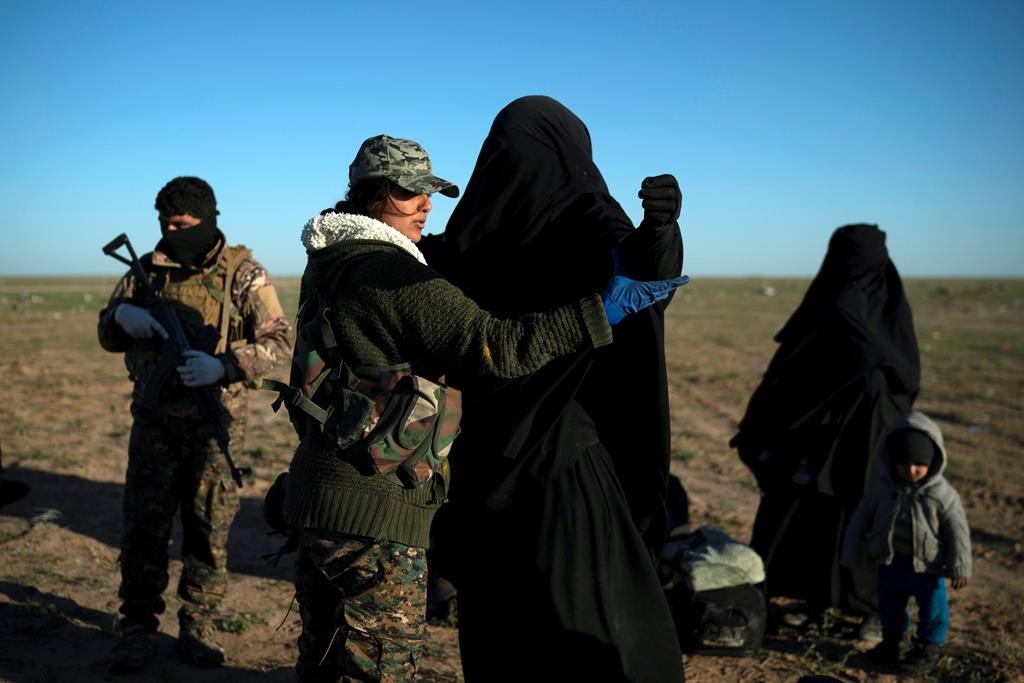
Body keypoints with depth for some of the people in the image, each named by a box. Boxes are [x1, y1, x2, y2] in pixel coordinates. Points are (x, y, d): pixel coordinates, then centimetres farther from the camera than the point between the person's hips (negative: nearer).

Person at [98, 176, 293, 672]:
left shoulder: (243, 274, -4)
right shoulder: (148, 270, 7)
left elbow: (279, 342, -11)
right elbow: (107, 337, 13)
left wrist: (224, 366, -26)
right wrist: (122, 317, -10)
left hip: (214, 421, -2)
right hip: (154, 419, 3)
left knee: (209, 529, 6)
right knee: (143, 524, 5)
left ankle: (197, 628, 20)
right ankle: (136, 629, 19)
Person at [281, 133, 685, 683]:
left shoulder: (326, 262, 11)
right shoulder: (395, 276, -18)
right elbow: (496, 348, -25)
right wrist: (603, 309, -23)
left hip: (316, 494, 9)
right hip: (375, 512, -9)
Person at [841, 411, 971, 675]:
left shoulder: (943, 494, -17)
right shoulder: (883, 489, -9)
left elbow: (958, 532, -10)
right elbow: (860, 520, -1)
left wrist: (960, 567, -8)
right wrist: (852, 556, 2)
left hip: (926, 565, -3)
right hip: (890, 561, 3)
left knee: (932, 607, 11)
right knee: (889, 604, 17)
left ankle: (929, 648, 30)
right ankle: (892, 640, 38)